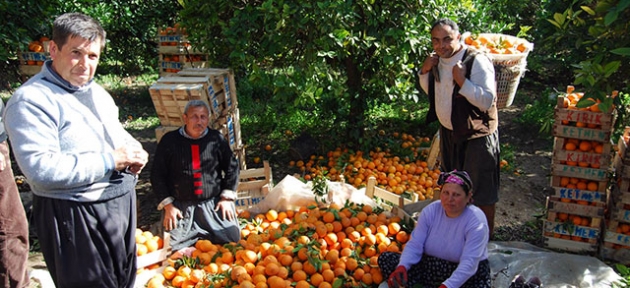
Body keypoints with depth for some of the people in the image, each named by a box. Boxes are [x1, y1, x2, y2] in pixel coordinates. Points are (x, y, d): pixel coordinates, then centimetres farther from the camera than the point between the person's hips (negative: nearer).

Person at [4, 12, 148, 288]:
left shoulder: (97, 92, 13)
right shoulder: (31, 100, -16)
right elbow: (41, 169, -27)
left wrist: (134, 151, 1)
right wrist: (109, 161, -23)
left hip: (122, 203, 9)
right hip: (76, 217, -8)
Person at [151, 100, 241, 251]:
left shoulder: (217, 139, 2)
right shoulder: (169, 141, -2)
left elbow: (232, 168, 10)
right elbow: (157, 174, 3)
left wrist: (227, 197, 2)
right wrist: (167, 205, -3)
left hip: (214, 204, 1)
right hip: (180, 206, -1)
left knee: (233, 238, -10)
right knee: (173, 246, -12)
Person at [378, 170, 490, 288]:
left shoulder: (477, 221, -18)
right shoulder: (430, 211, -5)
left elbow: (469, 263, -27)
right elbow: (415, 244, -9)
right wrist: (402, 266, -29)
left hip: (468, 276, -4)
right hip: (429, 268, 4)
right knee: (385, 258, -9)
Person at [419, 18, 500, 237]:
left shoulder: (477, 62, -22)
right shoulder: (438, 61, 0)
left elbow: (487, 101, -27)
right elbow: (431, 91, 15)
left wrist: (462, 81, -34)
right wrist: (425, 72, -3)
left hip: (476, 135, -8)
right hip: (448, 131, 8)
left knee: (481, 191, 4)